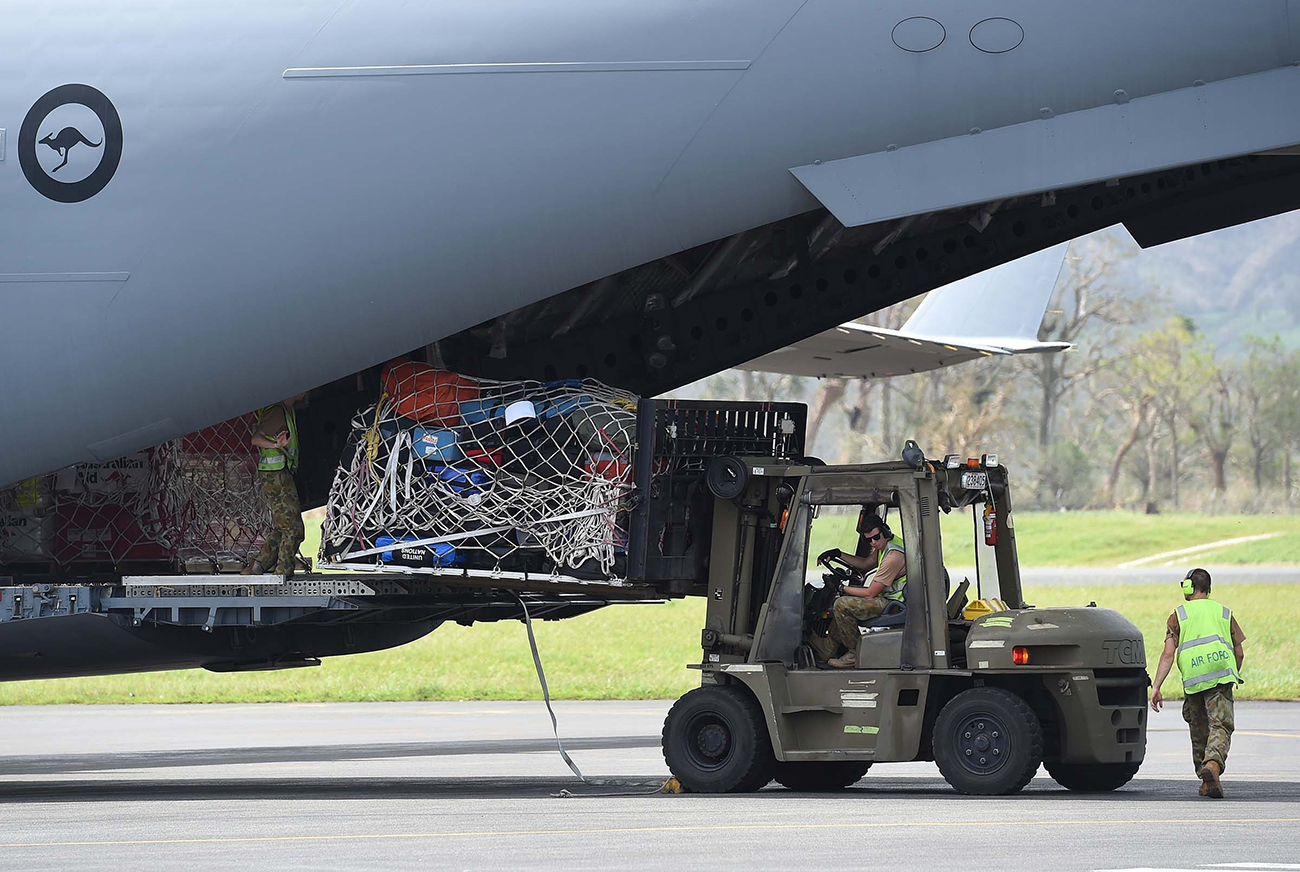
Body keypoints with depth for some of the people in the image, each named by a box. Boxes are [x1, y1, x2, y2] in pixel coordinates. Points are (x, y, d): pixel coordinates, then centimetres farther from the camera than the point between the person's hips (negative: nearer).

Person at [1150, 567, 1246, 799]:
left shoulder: (1179, 616, 11)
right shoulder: (1223, 612, 17)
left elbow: (1168, 654, 0)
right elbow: (1239, 653, 16)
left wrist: (1156, 687, -1)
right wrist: (1233, 676, 33)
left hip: (1192, 681, 0)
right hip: (1221, 675, 0)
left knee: (1199, 730, 15)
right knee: (1220, 726, -7)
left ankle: (1205, 782, 20)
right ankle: (1213, 764, -35)